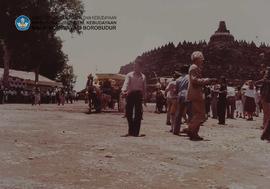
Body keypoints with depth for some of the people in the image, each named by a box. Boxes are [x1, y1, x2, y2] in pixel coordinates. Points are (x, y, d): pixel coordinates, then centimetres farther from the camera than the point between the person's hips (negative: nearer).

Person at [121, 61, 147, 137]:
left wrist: (144, 98, 11)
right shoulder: (129, 75, 5)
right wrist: (124, 91, -30)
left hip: (139, 94, 1)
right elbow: (126, 83, -12)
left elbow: (144, 88, 14)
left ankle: (135, 132, 5)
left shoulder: (143, 77, 13)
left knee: (138, 114, -1)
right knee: (128, 112, 1)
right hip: (130, 94, -1)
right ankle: (131, 131, 15)